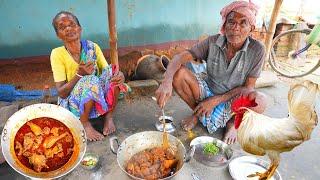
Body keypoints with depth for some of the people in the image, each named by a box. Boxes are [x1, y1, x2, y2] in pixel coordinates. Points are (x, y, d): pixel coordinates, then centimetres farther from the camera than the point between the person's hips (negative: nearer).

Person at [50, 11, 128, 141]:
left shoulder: (92, 47, -6)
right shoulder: (57, 54, -13)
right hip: (73, 103, -3)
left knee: (113, 71, -21)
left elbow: (107, 72, -3)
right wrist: (79, 74, -30)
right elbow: (61, 93, -15)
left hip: (99, 98, 3)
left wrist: (120, 75, -27)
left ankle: (109, 116, -7)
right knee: (90, 81, -33)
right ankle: (84, 123, -9)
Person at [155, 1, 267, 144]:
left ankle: (232, 121, 1)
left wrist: (215, 100, -21)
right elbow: (180, 57, -22)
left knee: (259, 101, -35)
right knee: (177, 73, -22)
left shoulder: (257, 50, -17)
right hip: (208, 91, 2)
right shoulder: (213, 42, -15)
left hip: (233, 101, -1)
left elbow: (248, 88, -14)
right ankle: (197, 113, 3)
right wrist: (166, 81, -41)